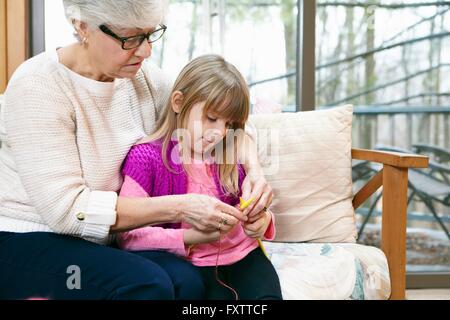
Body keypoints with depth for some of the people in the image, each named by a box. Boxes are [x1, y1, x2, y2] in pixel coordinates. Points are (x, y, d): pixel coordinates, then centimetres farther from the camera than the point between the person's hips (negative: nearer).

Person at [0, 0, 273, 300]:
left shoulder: (143, 75, -2)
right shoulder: (37, 86, -19)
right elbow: (66, 209, -25)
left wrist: (253, 168, -11)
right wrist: (178, 207, -29)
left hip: (107, 236, 5)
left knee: (187, 280, -24)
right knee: (148, 284, -30)